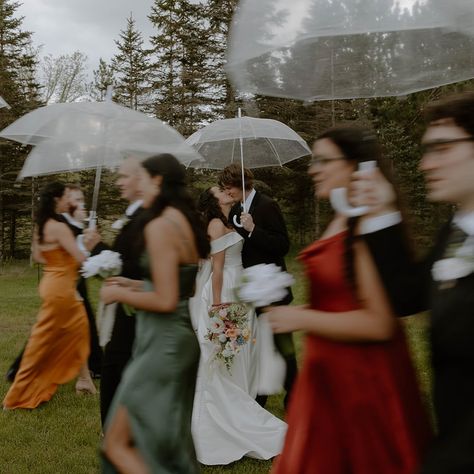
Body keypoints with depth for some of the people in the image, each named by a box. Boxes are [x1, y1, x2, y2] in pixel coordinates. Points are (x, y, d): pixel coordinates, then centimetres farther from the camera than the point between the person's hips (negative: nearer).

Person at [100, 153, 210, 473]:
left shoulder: (159, 226, -19)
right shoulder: (187, 222, 9)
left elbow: (165, 301, -23)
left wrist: (121, 294, -8)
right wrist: (136, 284, 15)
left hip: (163, 342, -10)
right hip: (180, 337, 10)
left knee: (118, 443, 1)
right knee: (168, 440, 21)